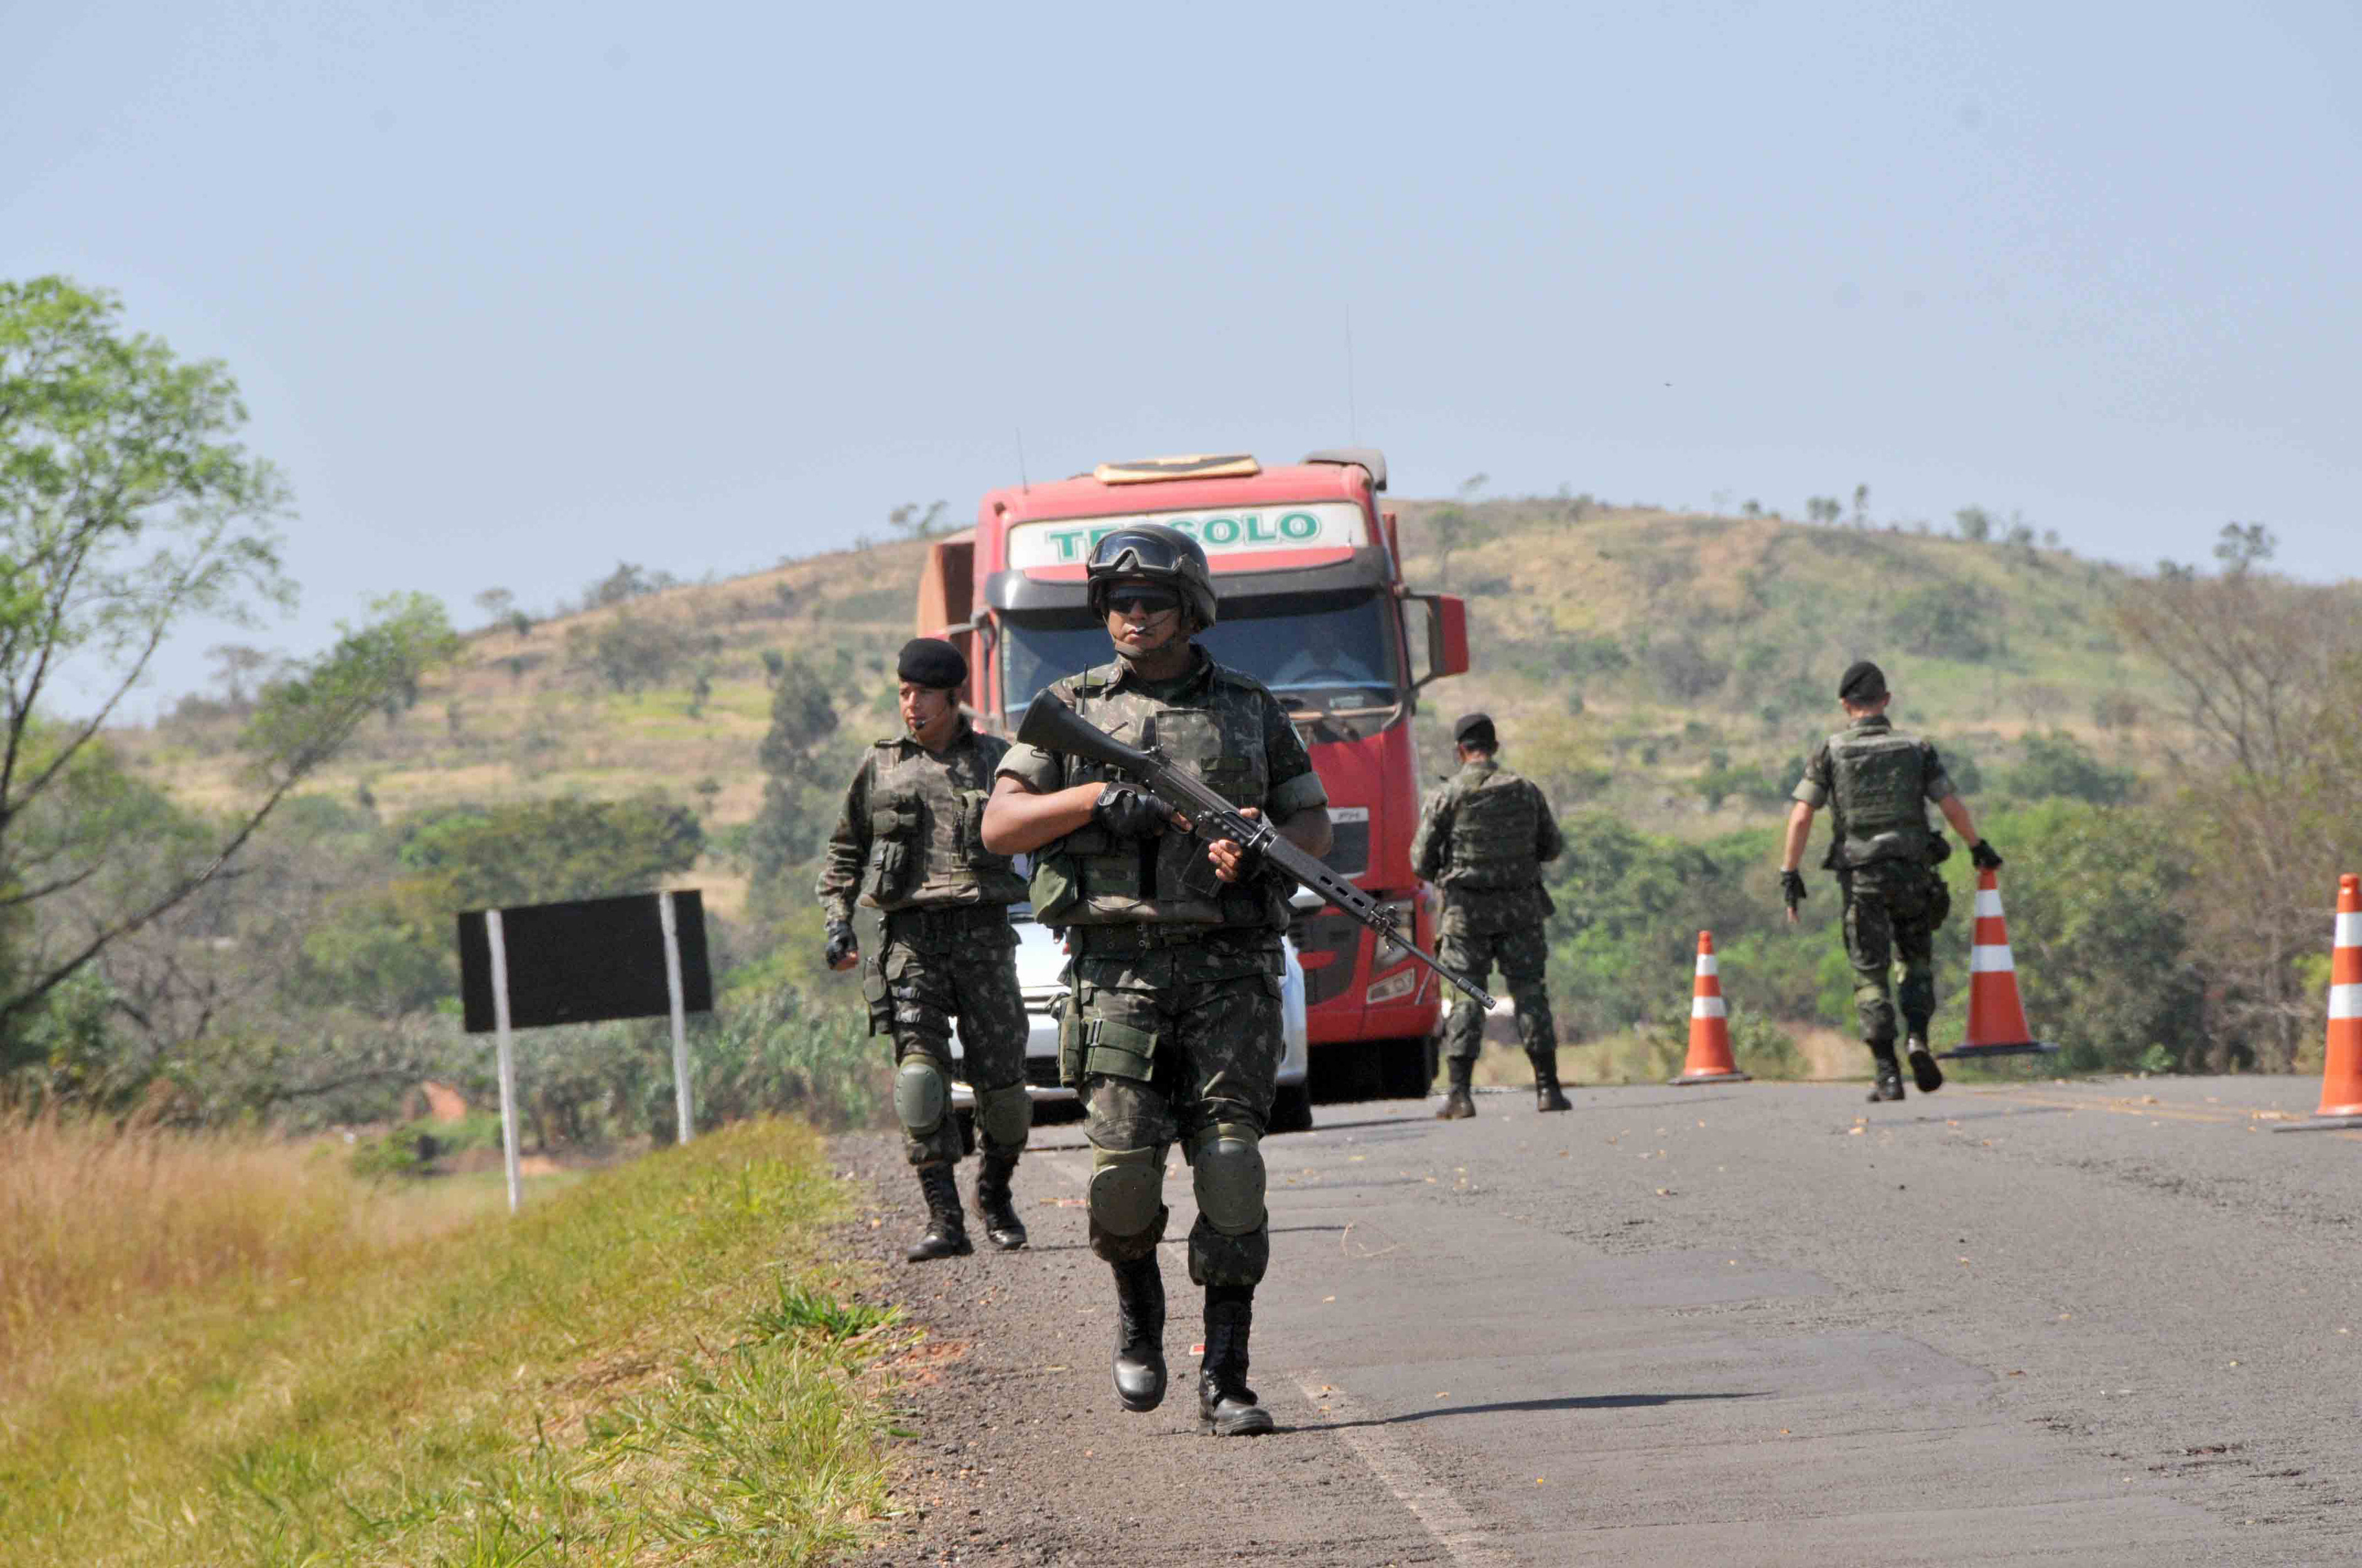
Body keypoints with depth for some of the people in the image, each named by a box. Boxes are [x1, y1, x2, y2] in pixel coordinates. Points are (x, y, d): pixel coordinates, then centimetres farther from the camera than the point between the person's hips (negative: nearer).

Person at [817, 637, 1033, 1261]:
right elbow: (844, 851, 20)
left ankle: (995, 1196, 25)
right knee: (921, 1074, -12)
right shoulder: (881, 766, 11)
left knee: (1003, 1084, -1)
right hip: (912, 937, 0)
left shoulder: (997, 761, 9)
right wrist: (838, 923, 8)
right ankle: (944, 1221, -12)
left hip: (985, 934, 0)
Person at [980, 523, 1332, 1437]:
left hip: (1229, 973, 1)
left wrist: (1257, 846, -7)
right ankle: (1138, 1312, 19)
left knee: (1231, 1171, -8)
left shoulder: (1250, 710, 12)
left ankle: (1225, 1383, -4)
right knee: (1125, 1164, -12)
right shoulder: (1073, 711, 9)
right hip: (1119, 972, 0)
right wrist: (1100, 798, -12)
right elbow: (1000, 828, 2)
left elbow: (1314, 828, 15)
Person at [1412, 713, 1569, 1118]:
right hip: (1521, 908, 2)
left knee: (1465, 997, 2)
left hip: (1467, 910, -2)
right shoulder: (1525, 791, 3)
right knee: (1530, 993, 6)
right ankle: (1548, 1088, 4)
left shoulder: (1446, 797, -5)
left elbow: (1421, 863, -3)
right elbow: (1553, 847, 12)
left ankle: (1459, 1093, -4)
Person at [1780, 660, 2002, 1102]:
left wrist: (1789, 873, -2)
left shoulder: (1830, 752, 0)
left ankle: (1887, 1074, -4)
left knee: (1871, 975, 4)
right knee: (1916, 961, 19)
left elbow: (1801, 817, -7)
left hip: (1860, 877, -1)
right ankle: (1917, 1038, -4)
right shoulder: (1916, 749, 3)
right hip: (1912, 873, 1)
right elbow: (1953, 808, 1)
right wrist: (1979, 848, 17)